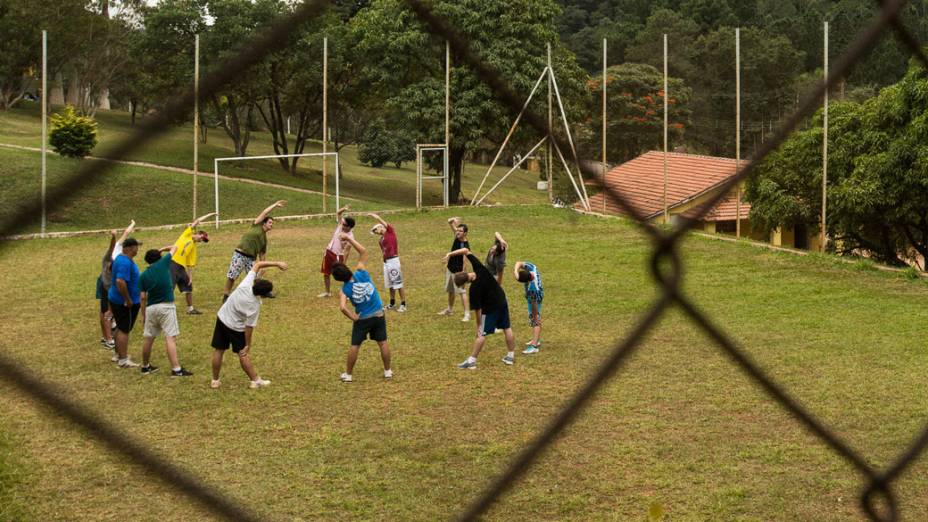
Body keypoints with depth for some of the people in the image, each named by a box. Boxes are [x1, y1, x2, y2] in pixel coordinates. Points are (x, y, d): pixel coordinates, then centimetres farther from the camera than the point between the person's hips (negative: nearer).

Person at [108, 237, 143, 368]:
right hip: (125, 303, -10)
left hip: (116, 299, 10)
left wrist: (138, 295, 25)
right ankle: (123, 360, 2)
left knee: (120, 328, 20)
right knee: (124, 330, -4)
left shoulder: (122, 259, 10)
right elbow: (120, 281, -34)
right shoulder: (125, 262, -24)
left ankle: (118, 354, 32)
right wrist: (128, 300, -27)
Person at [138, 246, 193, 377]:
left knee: (148, 338, 14)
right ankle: (176, 369, -16)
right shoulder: (163, 263, 2)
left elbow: (143, 297, 7)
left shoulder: (143, 276, 9)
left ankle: (145, 366, 29)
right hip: (166, 306, -4)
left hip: (150, 308, 4)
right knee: (170, 337, -10)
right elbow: (174, 247, 16)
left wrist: (143, 314, 15)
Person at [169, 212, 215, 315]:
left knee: (188, 286, 12)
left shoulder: (193, 247, 20)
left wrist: (191, 277, 9)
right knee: (169, 288, -10)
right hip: (173, 263, -7)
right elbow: (198, 221, 7)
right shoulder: (188, 234, 6)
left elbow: (190, 265, 18)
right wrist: (209, 215, 13)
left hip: (182, 267, 7)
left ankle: (190, 309, 26)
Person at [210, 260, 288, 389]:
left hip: (221, 317, 6)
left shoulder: (246, 283, -20)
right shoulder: (254, 306, -29)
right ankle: (255, 380, 19)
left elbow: (257, 264, -10)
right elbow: (249, 326, -21)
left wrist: (277, 263, -11)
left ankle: (215, 381, 22)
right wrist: (248, 345, -10)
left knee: (218, 351, 12)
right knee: (244, 354, 8)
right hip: (236, 327, -6)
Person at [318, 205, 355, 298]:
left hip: (338, 256, -7)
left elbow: (346, 251, -24)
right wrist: (344, 209, -18)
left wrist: (343, 264, -24)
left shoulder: (350, 236, -24)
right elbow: (338, 213, 2)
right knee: (326, 273, 16)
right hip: (329, 252, 7)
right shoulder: (340, 225, -7)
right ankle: (327, 292, 32)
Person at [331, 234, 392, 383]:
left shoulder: (345, 289, -16)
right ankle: (387, 371, 20)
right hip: (378, 315, 2)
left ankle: (348, 374, 17)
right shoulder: (361, 274, -14)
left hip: (362, 319, -2)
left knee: (355, 346, 10)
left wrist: (353, 317, -11)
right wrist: (349, 238, -8)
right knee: (383, 343, 12)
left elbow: (343, 307, -29)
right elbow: (363, 252, -8)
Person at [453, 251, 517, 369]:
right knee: (507, 329, 15)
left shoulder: (474, 289, -28)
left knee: (482, 334, 1)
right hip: (503, 302, 7)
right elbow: (466, 250, -8)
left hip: (490, 308, -7)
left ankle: (472, 360, 5)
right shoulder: (480, 269, -16)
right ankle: (511, 356, 26)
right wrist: (450, 254, -7)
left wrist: (478, 324, -8)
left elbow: (477, 309, -19)